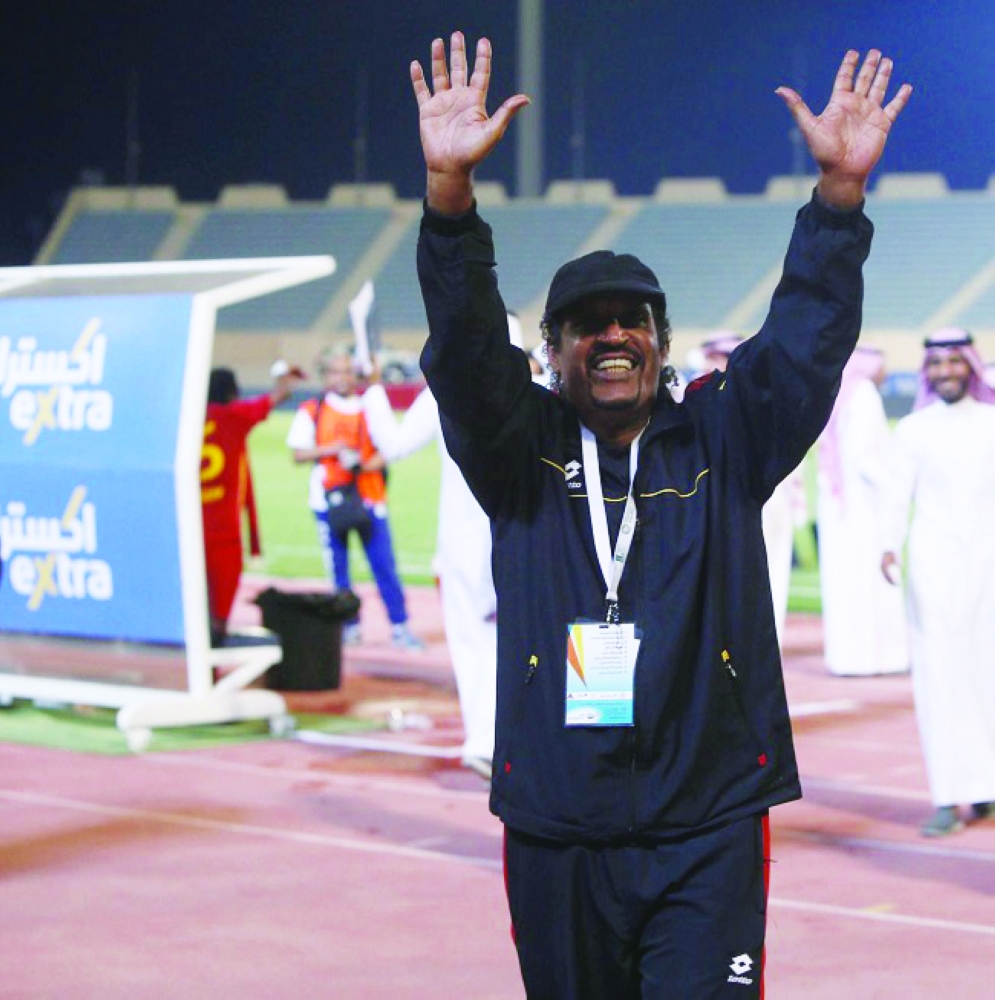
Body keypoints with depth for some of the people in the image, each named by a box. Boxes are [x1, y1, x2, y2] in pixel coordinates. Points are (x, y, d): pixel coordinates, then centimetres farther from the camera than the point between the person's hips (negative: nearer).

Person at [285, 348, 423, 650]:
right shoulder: (311, 411, 5)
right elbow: (299, 453, 1)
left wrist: (366, 465, -12)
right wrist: (331, 449, -13)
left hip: (369, 496, 0)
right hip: (328, 497, 0)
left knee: (384, 563, -3)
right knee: (338, 566, 4)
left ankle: (400, 626, 0)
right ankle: (349, 626, 14)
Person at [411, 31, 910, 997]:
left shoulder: (721, 444, 8)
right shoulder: (521, 451, 6)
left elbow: (804, 342, -3)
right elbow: (466, 350, -9)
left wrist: (840, 191, -18)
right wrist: (449, 191, -25)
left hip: (706, 834, -1)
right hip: (556, 836, 1)